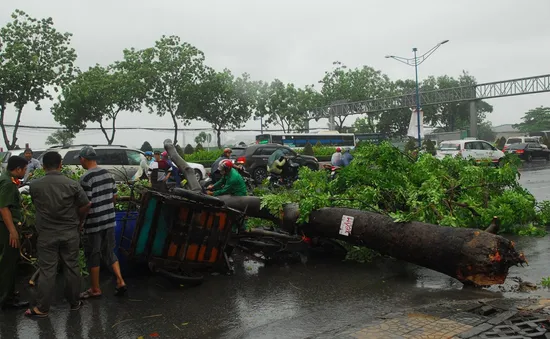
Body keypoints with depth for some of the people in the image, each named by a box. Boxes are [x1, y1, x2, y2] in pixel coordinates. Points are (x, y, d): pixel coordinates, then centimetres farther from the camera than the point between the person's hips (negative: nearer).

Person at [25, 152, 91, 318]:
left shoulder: (34, 185, -6)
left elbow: (36, 206, 8)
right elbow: (86, 205, -4)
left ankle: (42, 308, 13)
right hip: (70, 233, 1)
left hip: (47, 234, 0)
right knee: (72, 267, 11)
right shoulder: (72, 184, -8)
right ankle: (75, 302, 22)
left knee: (47, 271, 5)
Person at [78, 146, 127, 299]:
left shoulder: (86, 178, -18)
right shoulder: (108, 174, 4)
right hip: (109, 221, 7)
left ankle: (95, 289, 20)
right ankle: (120, 281, 11)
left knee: (93, 257, 8)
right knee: (109, 252, 19)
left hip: (94, 223, -7)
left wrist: (79, 221, -5)